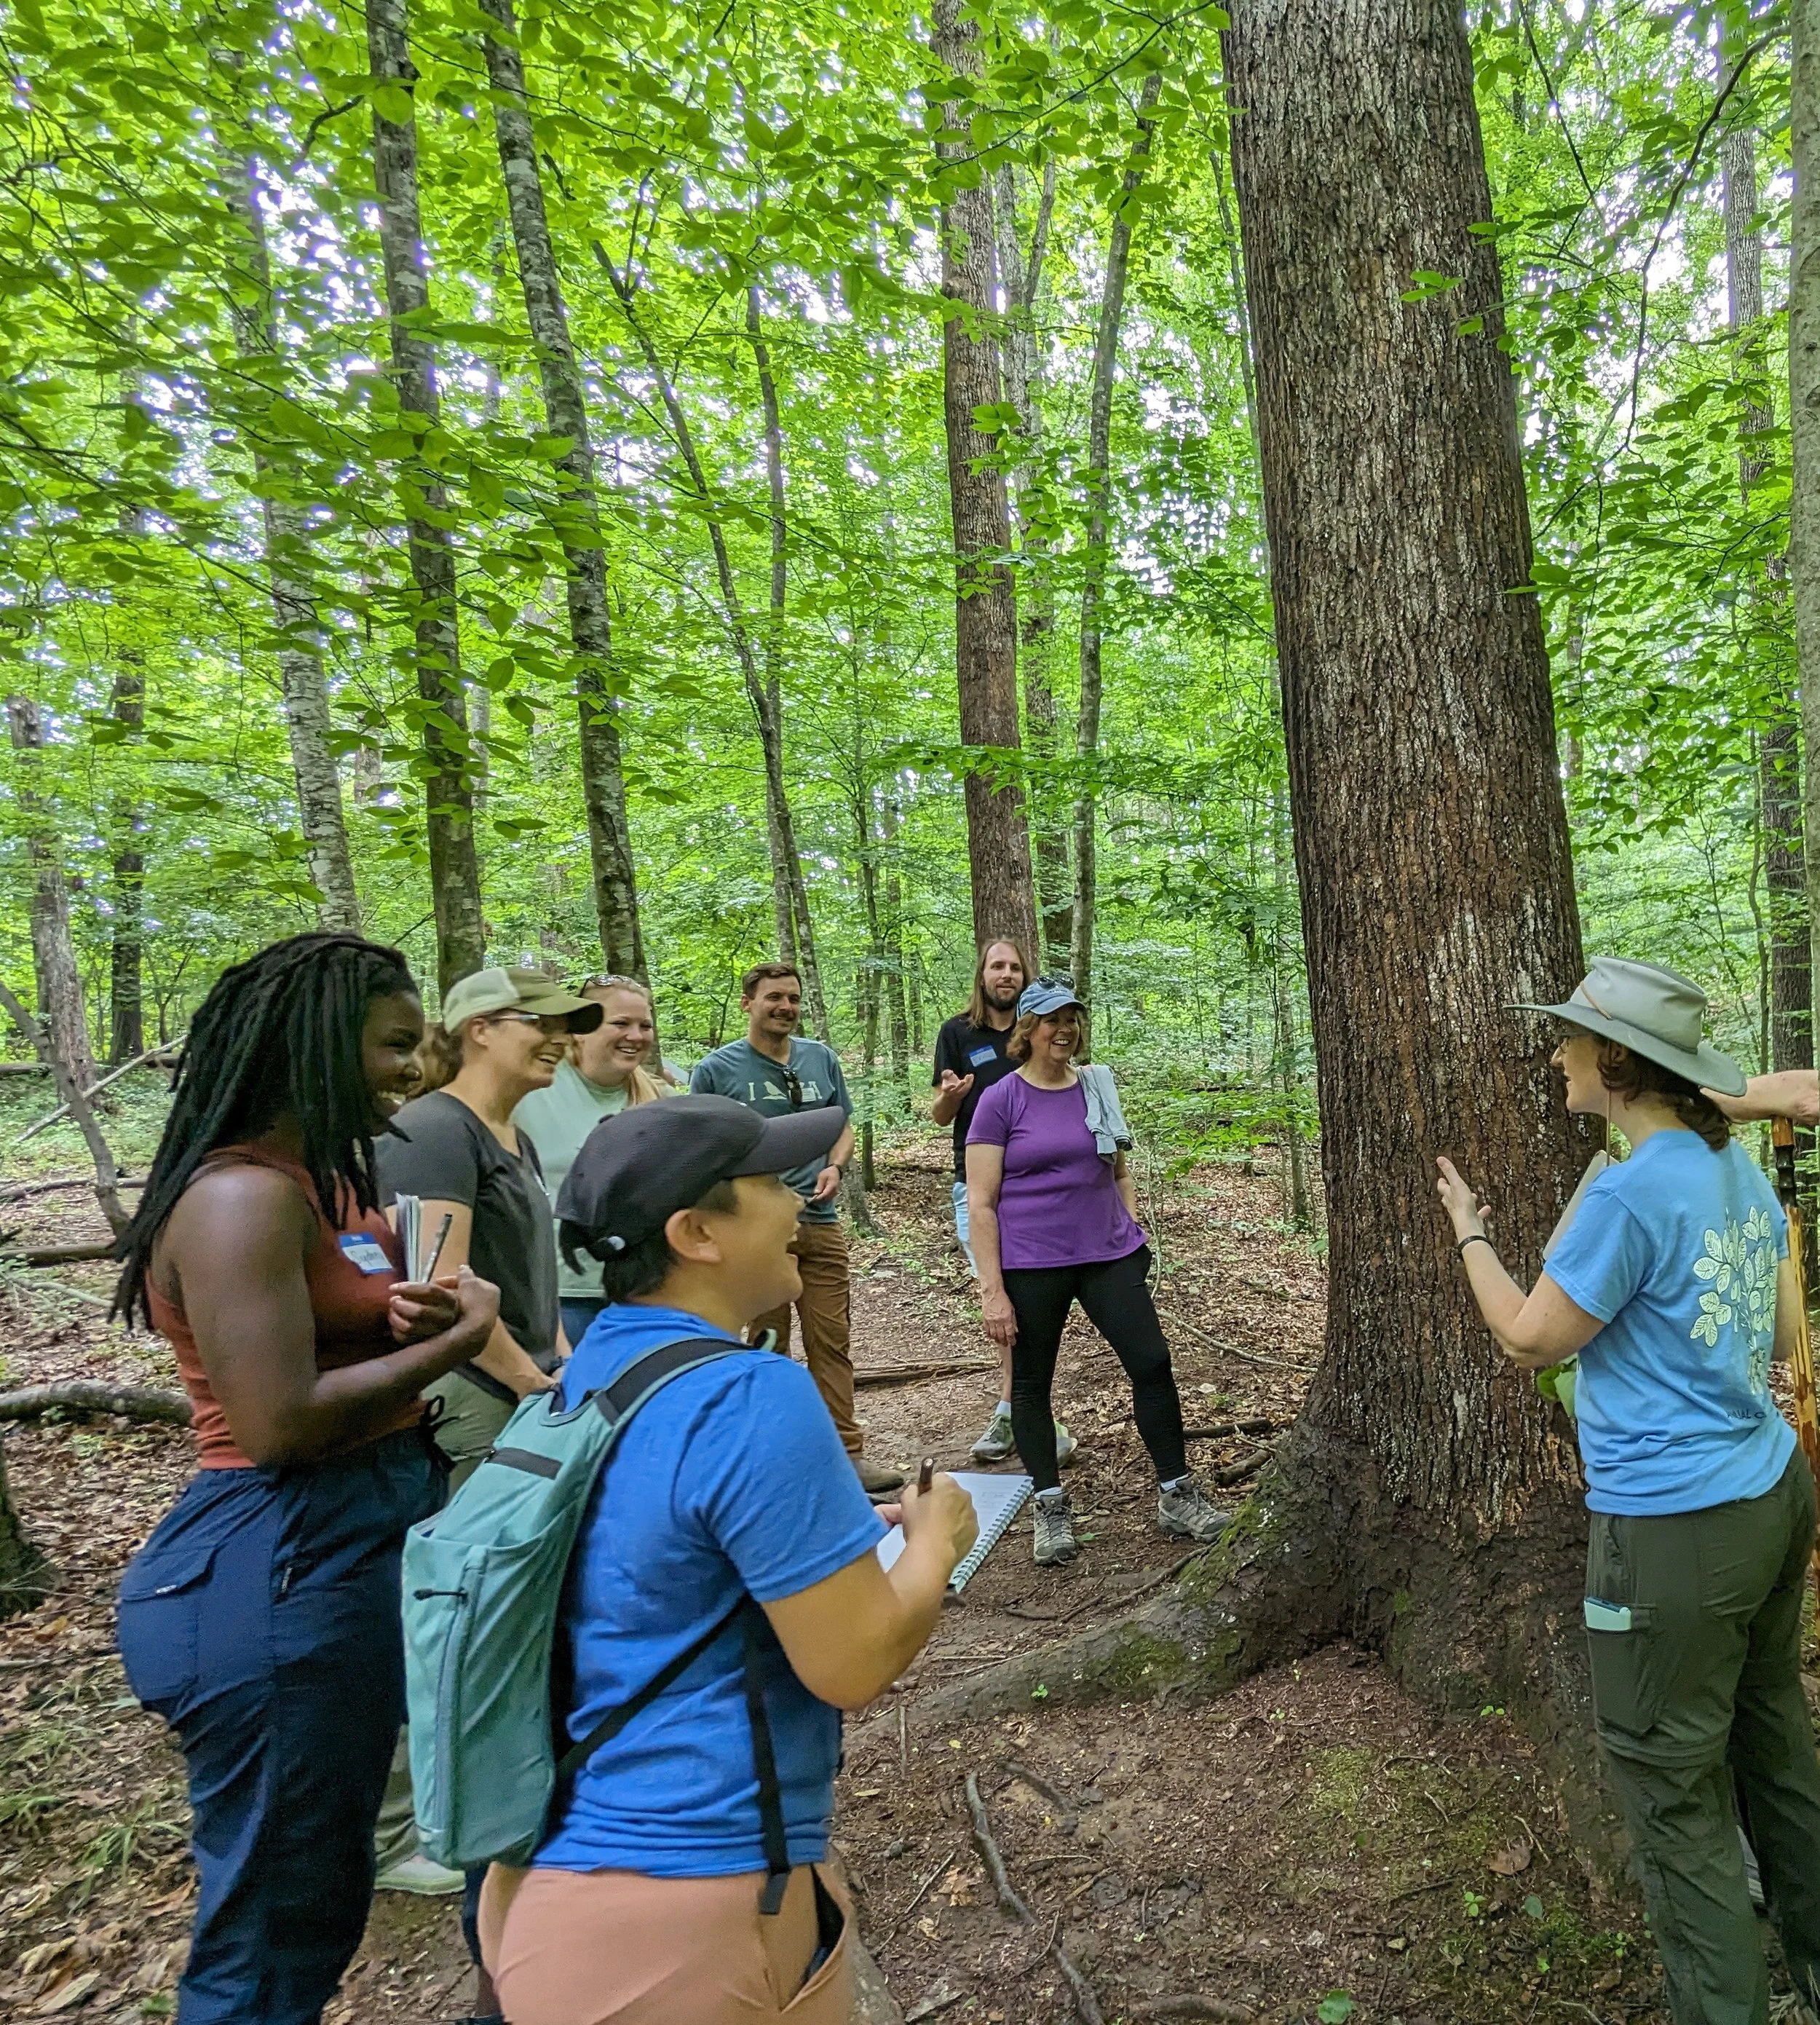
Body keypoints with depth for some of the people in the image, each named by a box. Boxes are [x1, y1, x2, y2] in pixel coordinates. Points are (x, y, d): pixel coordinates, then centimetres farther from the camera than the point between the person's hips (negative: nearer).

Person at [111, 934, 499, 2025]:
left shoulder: (330, 1181, 10)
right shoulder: (241, 1196, -21)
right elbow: (281, 1422, -27)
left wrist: (419, 1310, -2)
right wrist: (454, 1338, -16)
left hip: (362, 1546, 9)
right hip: (280, 1569, -9)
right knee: (276, 1925, 10)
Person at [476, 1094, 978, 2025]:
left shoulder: (587, 1371, 1)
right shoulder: (749, 1400, -26)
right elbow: (853, 1664, -22)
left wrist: (832, 1534, 11)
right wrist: (934, 1539, -5)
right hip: (685, 1907, -7)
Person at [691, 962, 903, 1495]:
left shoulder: (821, 1059, 9)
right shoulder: (716, 1069, -2)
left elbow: (843, 1126, 17)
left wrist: (834, 1166, -2)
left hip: (820, 1222, 3)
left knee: (832, 1341, 5)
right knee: (767, 1347, 7)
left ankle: (848, 1452, 14)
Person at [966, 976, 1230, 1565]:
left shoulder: (1097, 1088, 6)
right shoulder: (1002, 1100, -7)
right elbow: (980, 1203, -9)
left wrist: (1135, 1234, 7)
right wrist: (992, 1290, -12)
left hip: (1110, 1256, 4)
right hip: (1032, 1266, -3)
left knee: (1152, 1363, 1)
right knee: (1031, 1383, 7)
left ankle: (1176, 1496, 17)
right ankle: (1051, 1509, 25)